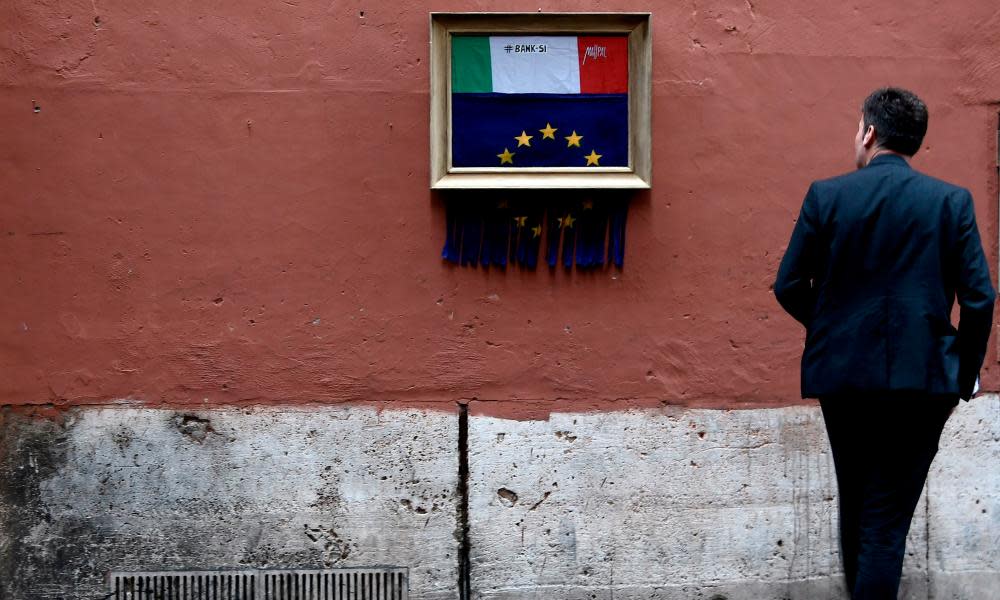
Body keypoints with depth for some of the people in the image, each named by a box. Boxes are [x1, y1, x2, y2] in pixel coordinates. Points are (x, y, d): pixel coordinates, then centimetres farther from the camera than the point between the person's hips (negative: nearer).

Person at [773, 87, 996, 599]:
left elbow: (789, 287, -1)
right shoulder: (952, 201, -3)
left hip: (843, 372, 2)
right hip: (922, 379, -1)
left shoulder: (826, 195, -3)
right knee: (889, 514, 3)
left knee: (855, 498, 22)